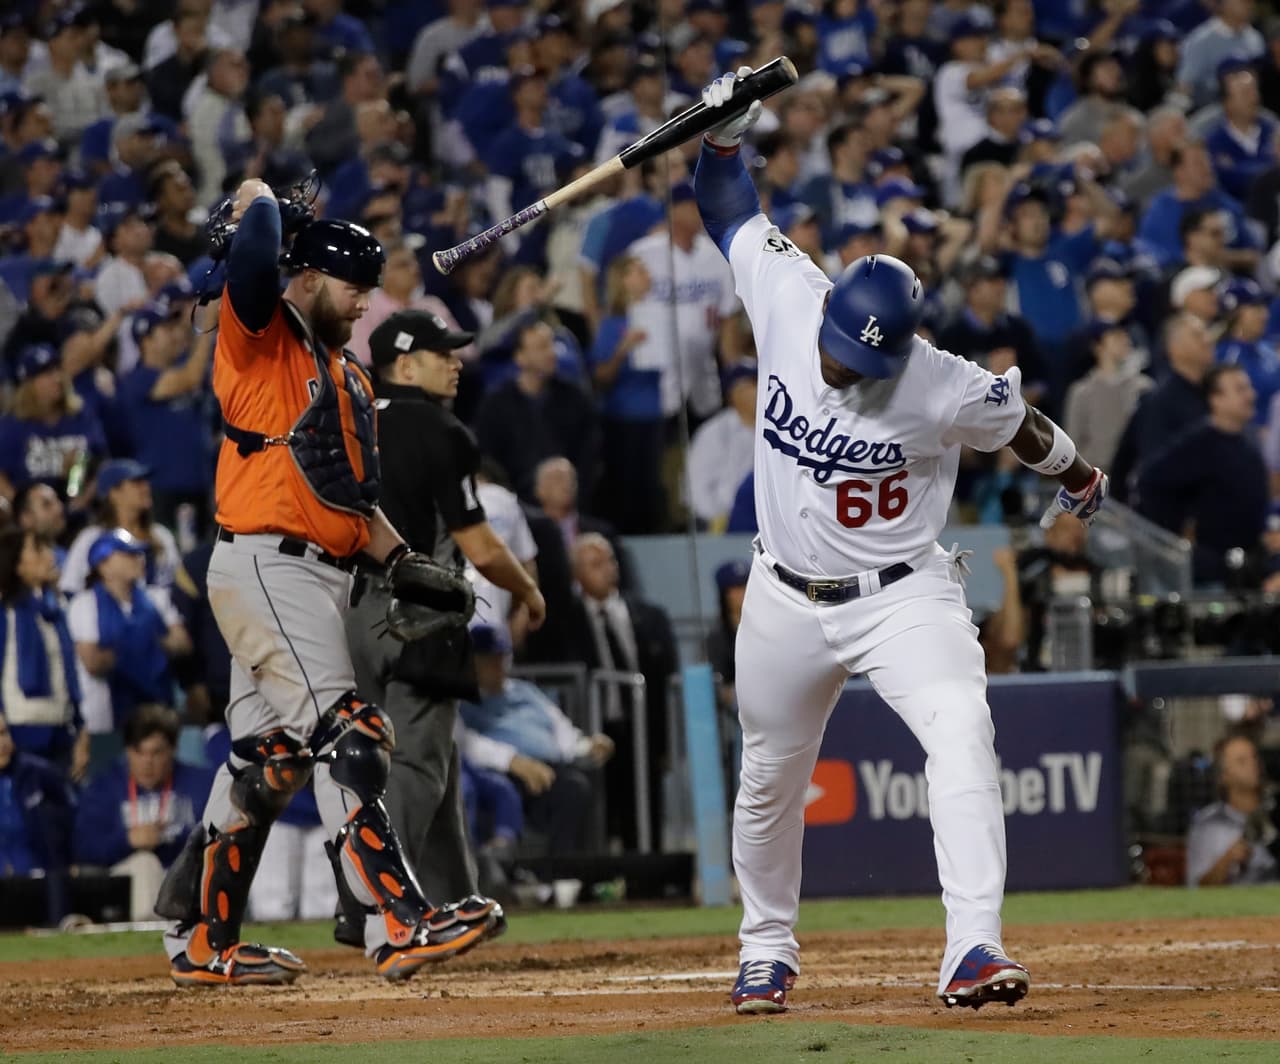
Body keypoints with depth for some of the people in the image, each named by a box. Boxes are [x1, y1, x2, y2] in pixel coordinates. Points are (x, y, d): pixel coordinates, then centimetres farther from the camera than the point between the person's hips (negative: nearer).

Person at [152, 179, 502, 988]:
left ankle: (201, 941, 21)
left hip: (320, 579, 9)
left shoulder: (350, 380, 22)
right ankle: (400, 924, -26)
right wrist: (259, 201, 1)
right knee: (347, 736, -18)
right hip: (266, 565, -9)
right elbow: (254, 249, -21)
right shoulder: (261, 337, -3)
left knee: (269, 761, 13)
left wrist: (400, 558, 9)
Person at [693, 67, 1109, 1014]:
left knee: (962, 735, -26)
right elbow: (732, 214, 2)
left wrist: (1079, 478, 17)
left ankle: (973, 951, -33)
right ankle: (767, 953, 38)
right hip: (789, 601, 4)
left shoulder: (945, 390, -23)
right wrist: (724, 134, -16)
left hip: (903, 597, -4)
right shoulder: (787, 299, -14)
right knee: (770, 780, 15)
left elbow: (1020, 423, -2)